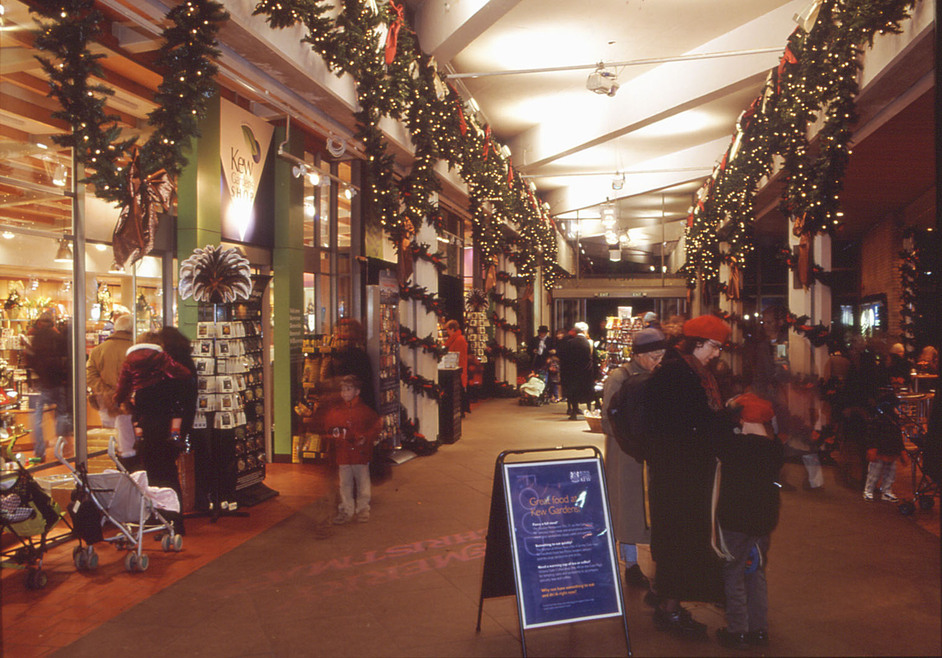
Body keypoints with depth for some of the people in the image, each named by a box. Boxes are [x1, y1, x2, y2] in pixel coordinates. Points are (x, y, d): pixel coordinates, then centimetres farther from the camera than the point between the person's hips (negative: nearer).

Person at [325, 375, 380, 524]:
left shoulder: (365, 410, -1)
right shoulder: (334, 410, 6)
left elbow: (375, 428, 1)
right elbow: (328, 429, 12)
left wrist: (365, 438, -12)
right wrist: (336, 437, -7)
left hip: (361, 452, -2)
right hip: (342, 454, 2)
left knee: (362, 482, 7)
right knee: (345, 483, 9)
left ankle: (363, 509, 20)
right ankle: (346, 511, 19)